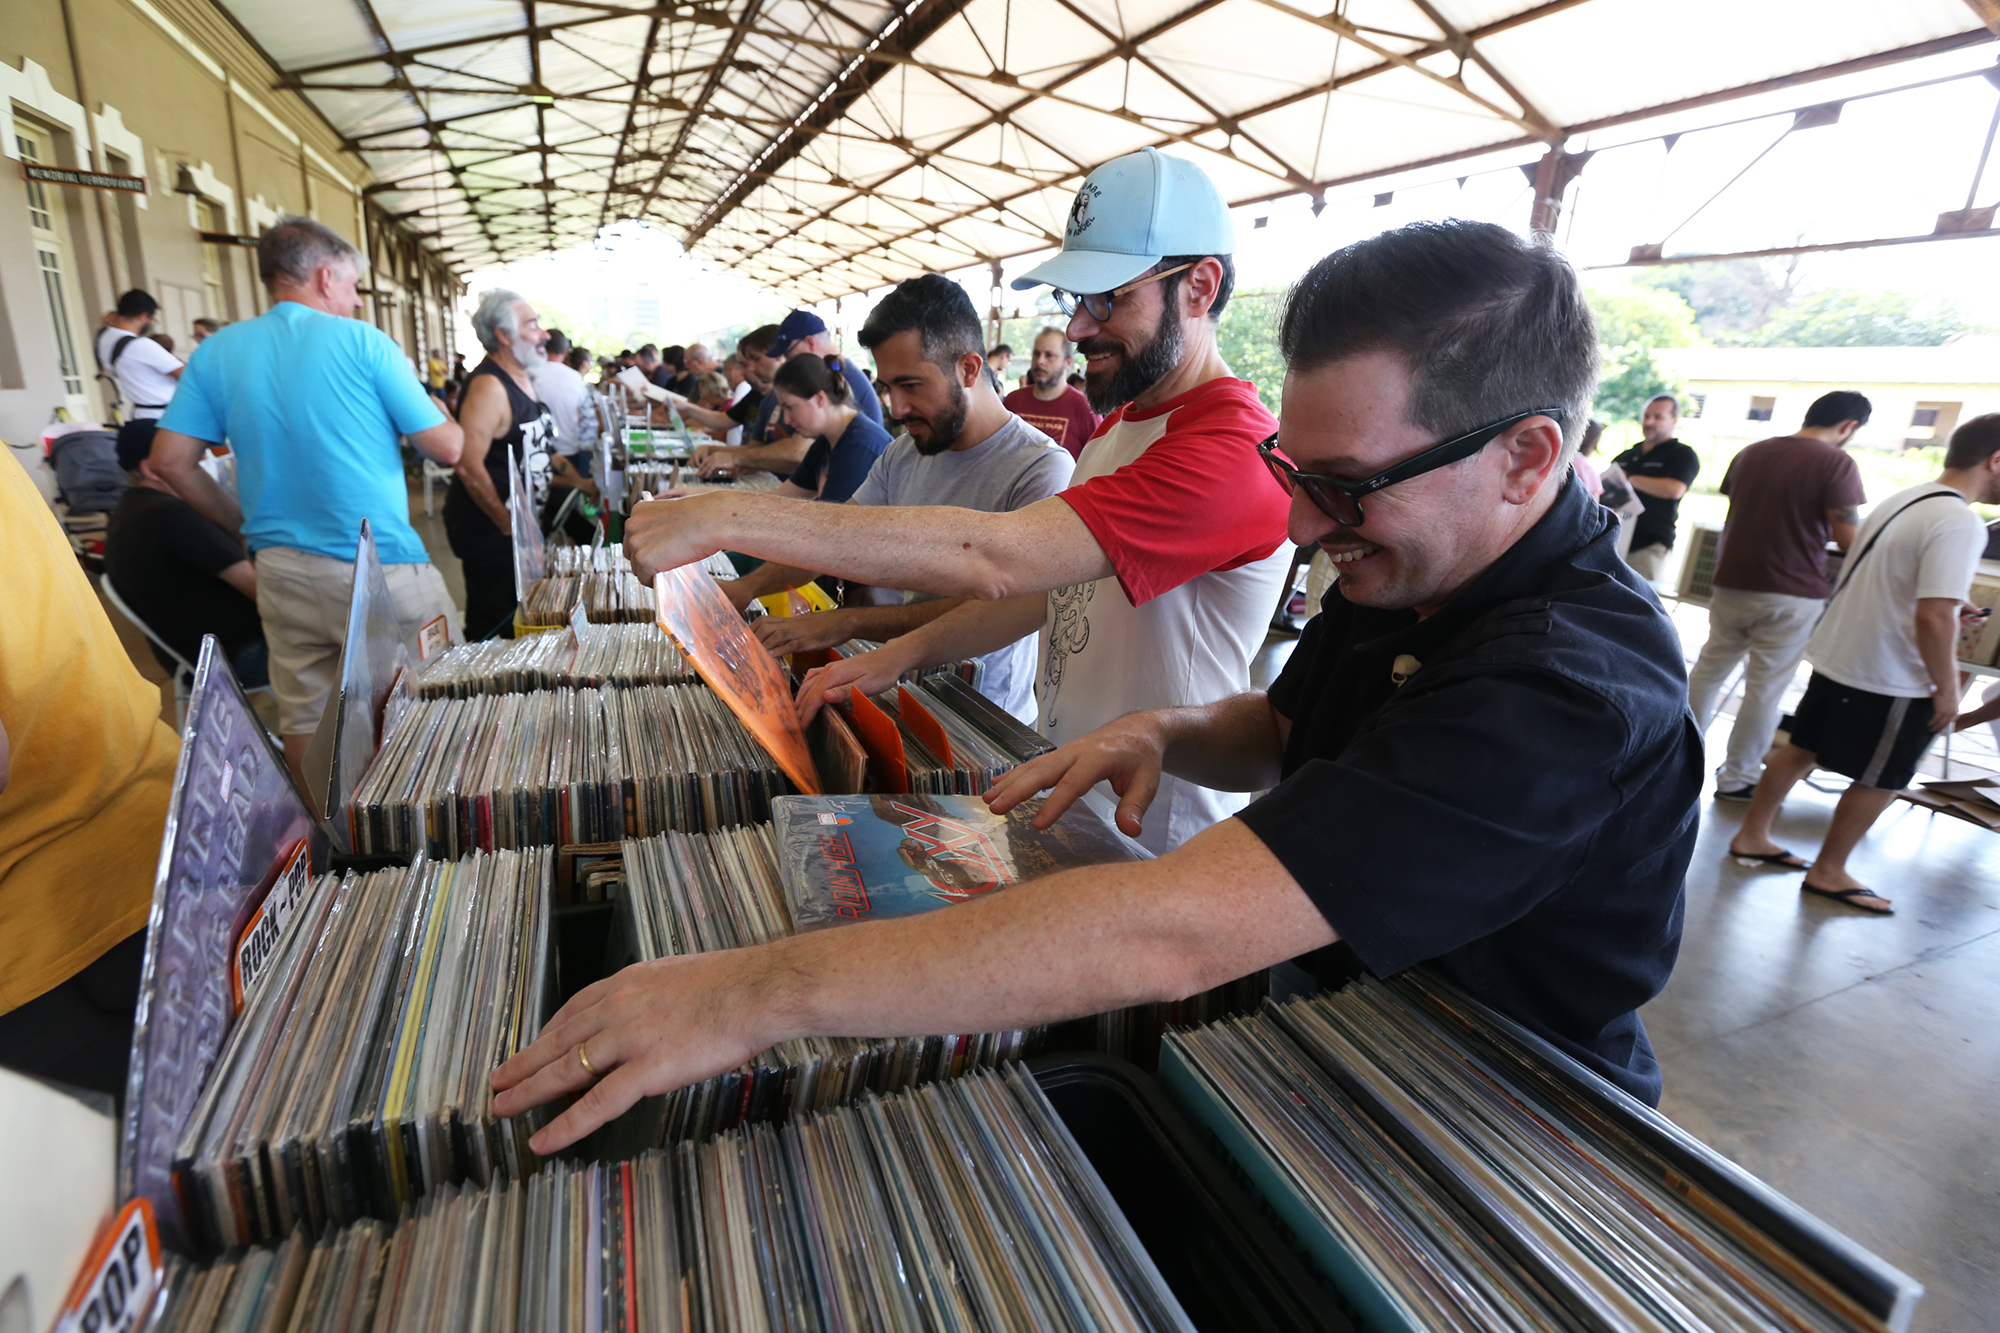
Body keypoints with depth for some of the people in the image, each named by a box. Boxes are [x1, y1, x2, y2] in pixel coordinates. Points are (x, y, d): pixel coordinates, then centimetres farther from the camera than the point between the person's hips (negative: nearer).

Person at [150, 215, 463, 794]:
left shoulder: (217, 351, 8)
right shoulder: (363, 341, -6)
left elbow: (171, 461, 6)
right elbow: (446, 448, -6)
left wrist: (246, 524, 17)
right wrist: (433, 405, 15)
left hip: (282, 570, 6)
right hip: (380, 571, -5)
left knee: (303, 718, 15)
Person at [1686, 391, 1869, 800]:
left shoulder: (1750, 454, 7)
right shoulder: (1836, 463, -11)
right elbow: (1849, 538, -14)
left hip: (1732, 584, 5)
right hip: (1790, 594, -5)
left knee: (1708, 670, 15)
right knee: (1765, 688, 4)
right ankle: (1736, 779, 11)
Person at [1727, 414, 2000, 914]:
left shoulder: (1904, 499, 7)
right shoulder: (1959, 523, -21)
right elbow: (1934, 616, -27)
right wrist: (1946, 687, -16)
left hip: (1837, 656, 8)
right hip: (1892, 679, -8)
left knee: (1801, 749, 17)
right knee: (1881, 779, 7)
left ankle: (1752, 837, 26)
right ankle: (1828, 872, 18)